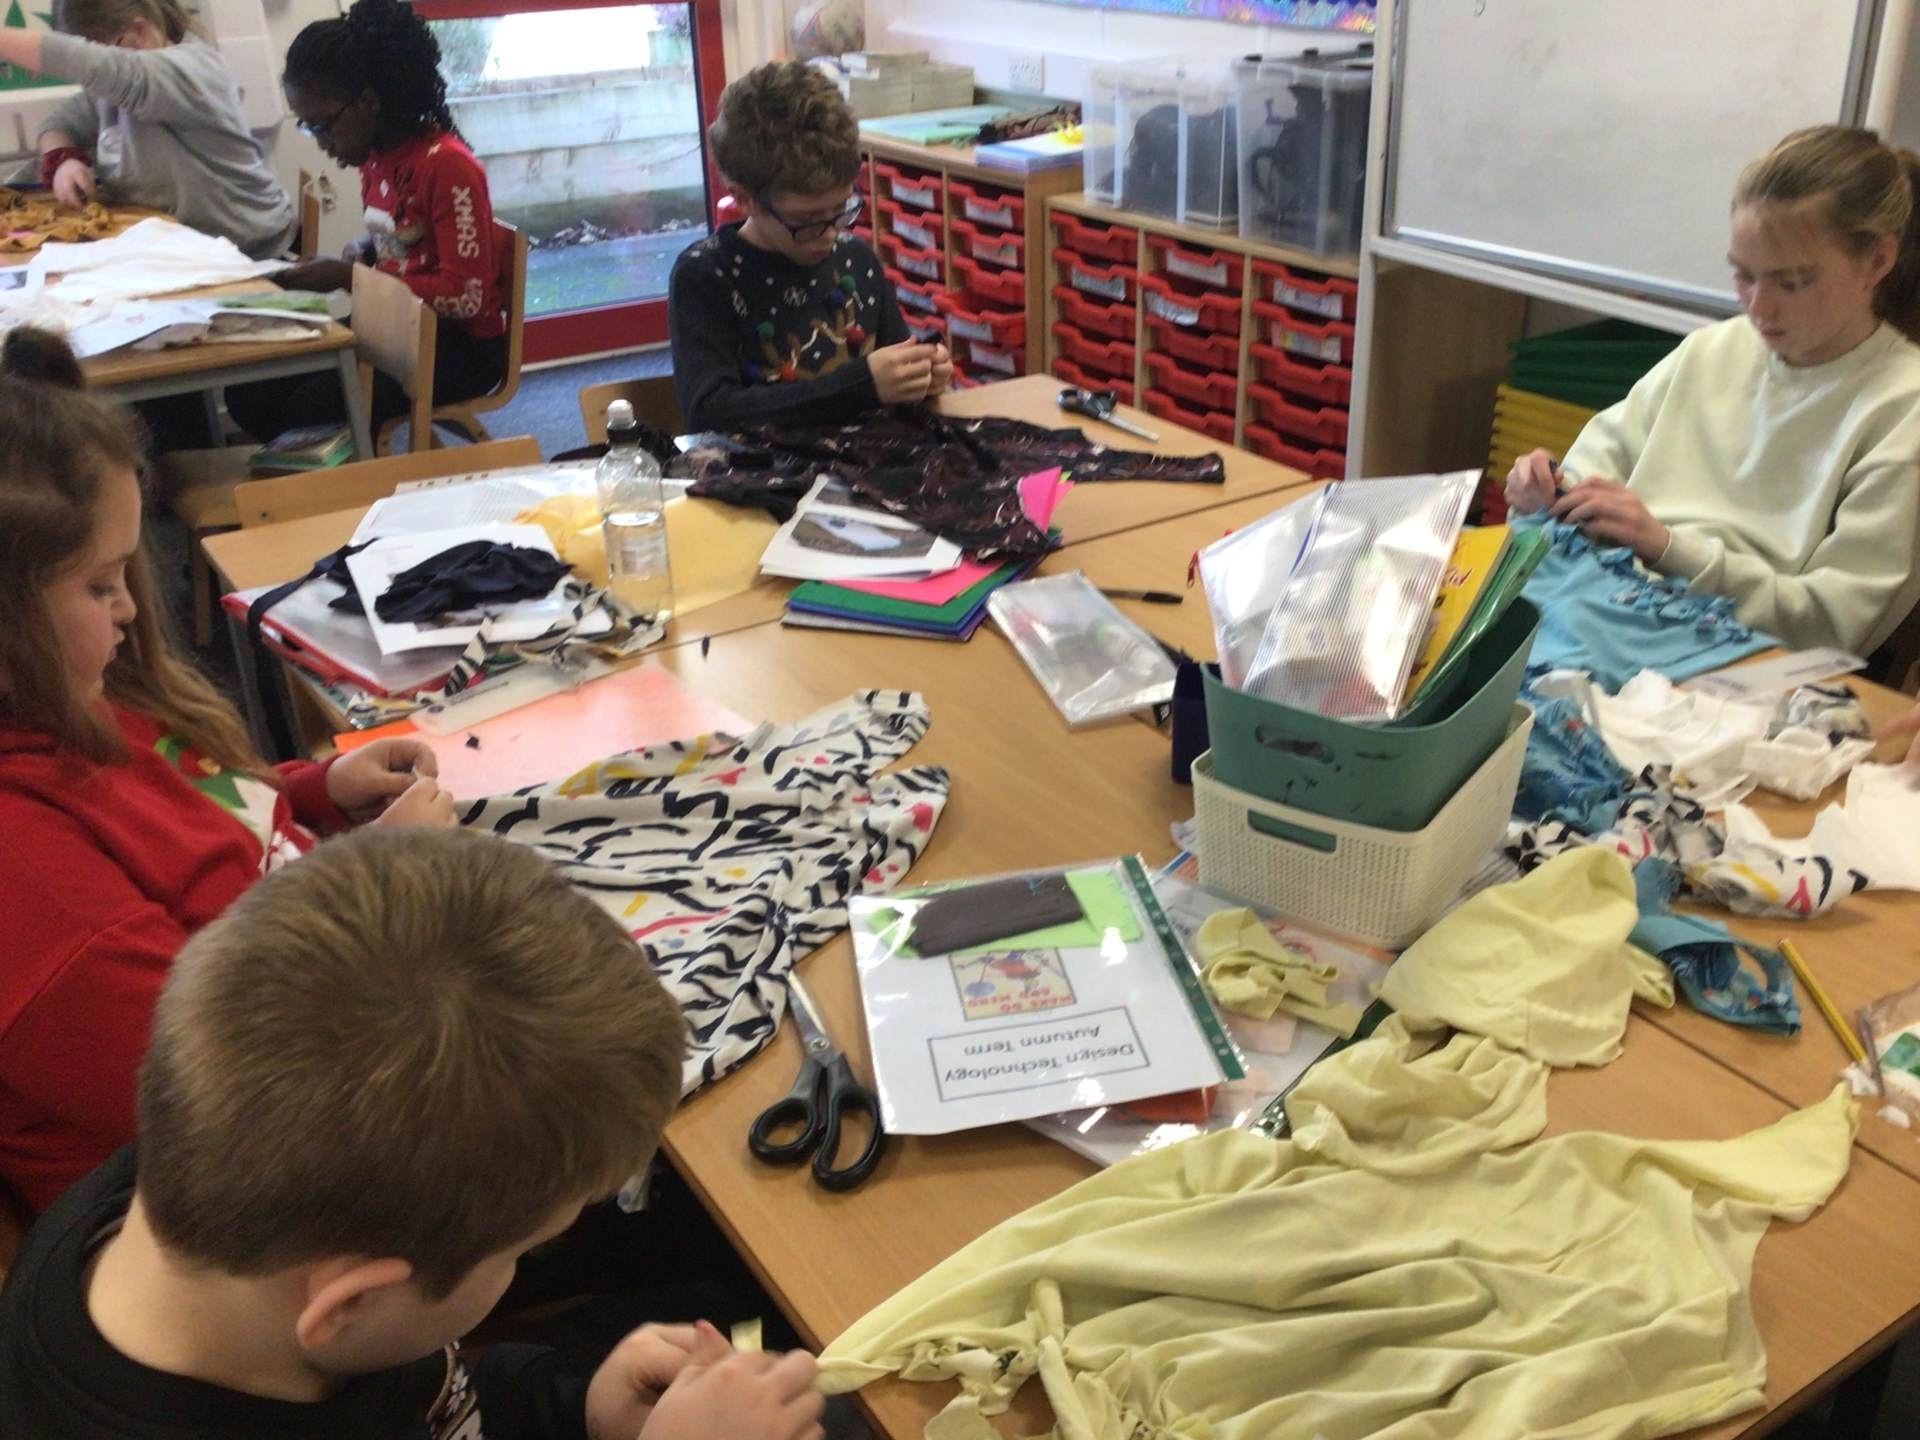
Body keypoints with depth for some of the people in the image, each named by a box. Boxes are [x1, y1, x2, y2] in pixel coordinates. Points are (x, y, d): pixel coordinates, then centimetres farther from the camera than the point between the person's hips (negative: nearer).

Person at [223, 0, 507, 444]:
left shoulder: (446, 165, -20)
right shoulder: (376, 158, 4)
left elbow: (466, 296, -23)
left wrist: (351, 279, -21)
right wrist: (355, 260, -2)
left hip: (461, 344, -8)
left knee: (316, 407, -27)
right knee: (251, 390, -5)